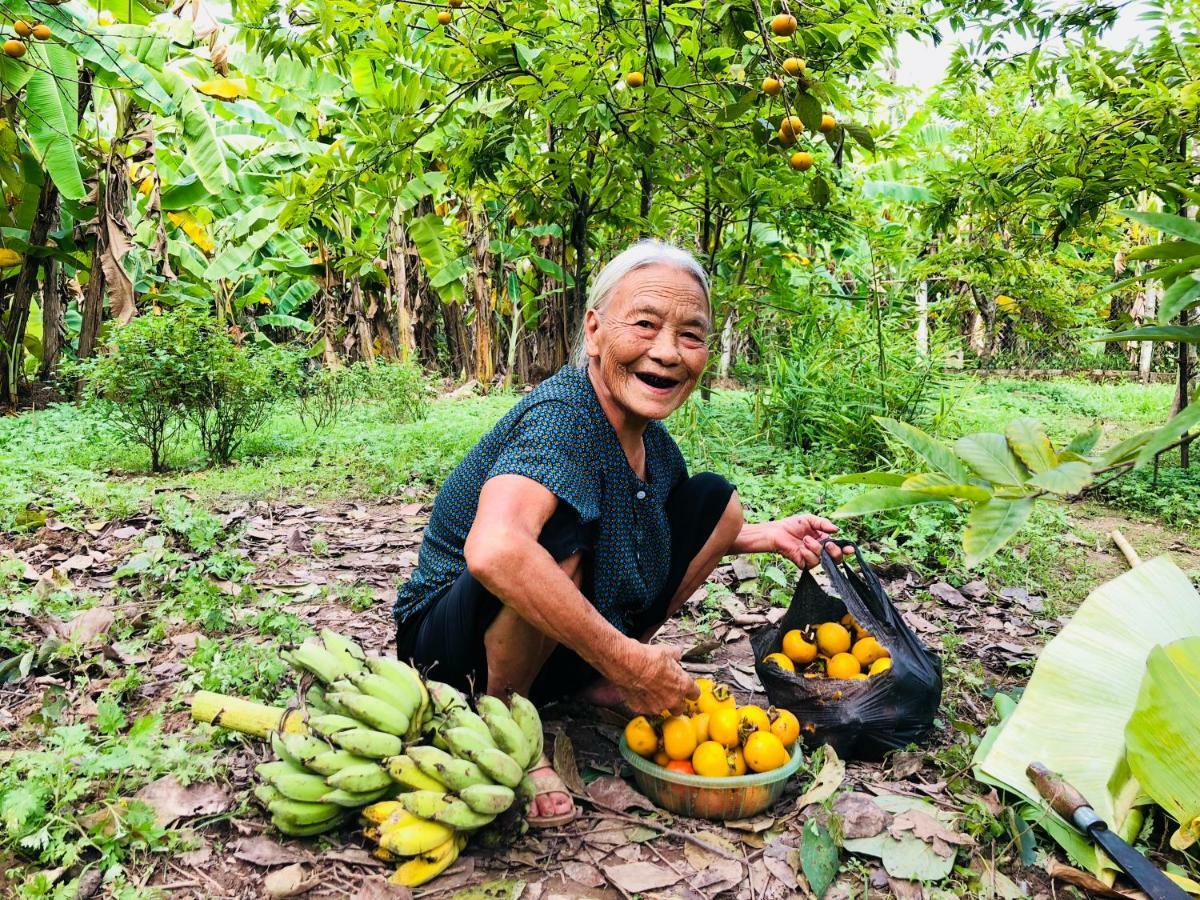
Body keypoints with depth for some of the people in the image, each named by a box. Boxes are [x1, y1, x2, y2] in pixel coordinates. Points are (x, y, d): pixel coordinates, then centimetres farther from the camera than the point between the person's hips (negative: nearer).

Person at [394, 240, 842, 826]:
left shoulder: (647, 436, -2)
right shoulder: (563, 416, -28)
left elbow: (679, 532, 18)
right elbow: (494, 551, -48)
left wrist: (765, 535, 3)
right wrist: (626, 660, -38)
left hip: (558, 642, 8)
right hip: (452, 642, -8)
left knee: (713, 500, 3)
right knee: (559, 535, -38)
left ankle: (594, 684, 8)